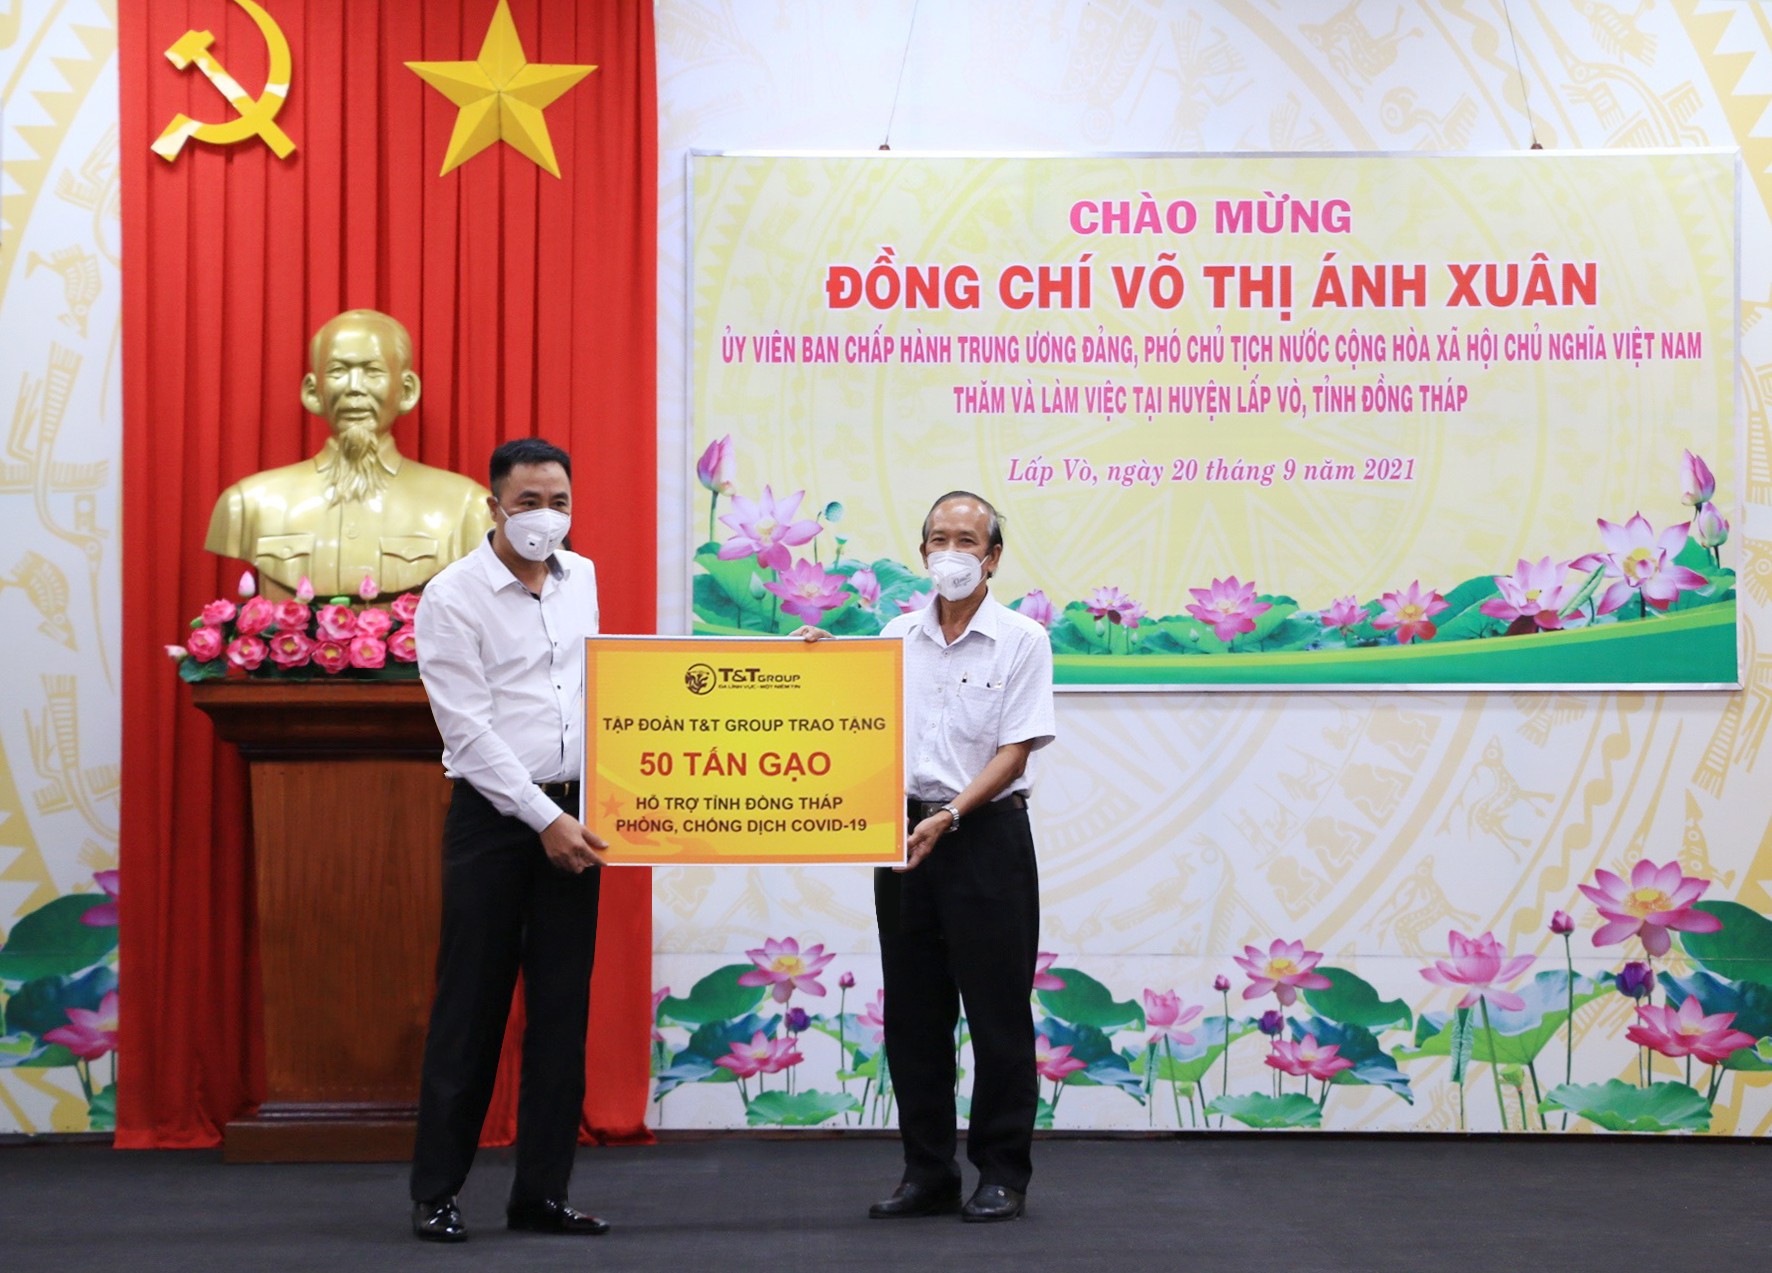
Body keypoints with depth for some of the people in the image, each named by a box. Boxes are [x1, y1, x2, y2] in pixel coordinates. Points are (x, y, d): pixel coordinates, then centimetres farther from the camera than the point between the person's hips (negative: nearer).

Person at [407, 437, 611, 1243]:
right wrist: (544, 819, -16)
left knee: (562, 1005, 5)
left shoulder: (582, 578, 10)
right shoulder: (452, 598, -8)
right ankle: (436, 1193, 9)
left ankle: (542, 1192, 13)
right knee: (471, 1007, -1)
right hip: (494, 815, -5)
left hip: (571, 814, 5)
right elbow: (469, 730, -13)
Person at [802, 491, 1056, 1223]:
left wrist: (950, 816, -21)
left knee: (997, 1012, 0)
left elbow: (1013, 752, -10)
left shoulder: (1020, 641, -4)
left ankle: (1002, 1174, 10)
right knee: (913, 1014, 8)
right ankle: (927, 1173, 17)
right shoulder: (897, 636, 10)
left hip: (985, 834, -5)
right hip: (904, 831, 5)